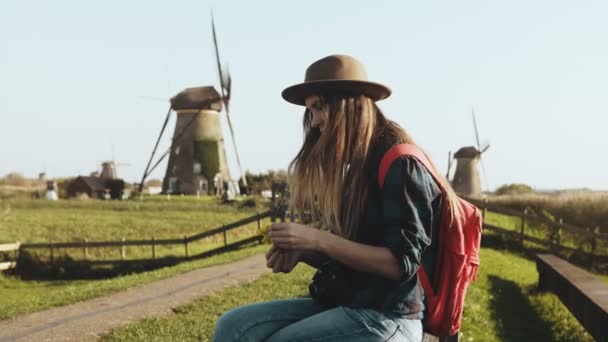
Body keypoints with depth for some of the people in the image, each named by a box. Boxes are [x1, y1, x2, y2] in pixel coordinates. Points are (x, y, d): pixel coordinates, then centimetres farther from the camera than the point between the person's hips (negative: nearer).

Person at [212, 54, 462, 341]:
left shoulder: (400, 164, -11)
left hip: (386, 316, -8)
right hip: (341, 302, 8)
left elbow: (400, 263, -18)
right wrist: (301, 251, -2)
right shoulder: (356, 165, 14)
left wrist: (319, 240, -19)